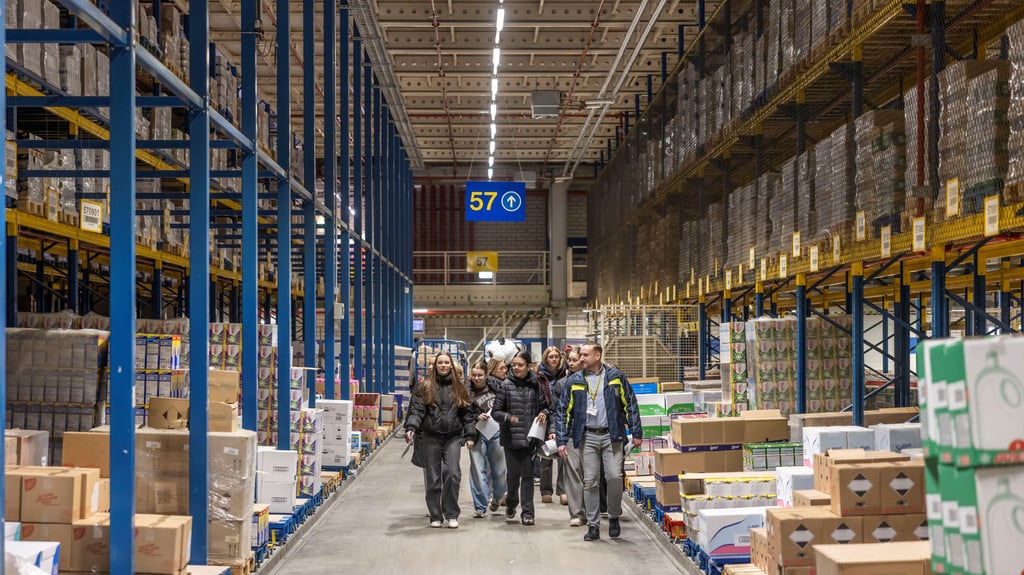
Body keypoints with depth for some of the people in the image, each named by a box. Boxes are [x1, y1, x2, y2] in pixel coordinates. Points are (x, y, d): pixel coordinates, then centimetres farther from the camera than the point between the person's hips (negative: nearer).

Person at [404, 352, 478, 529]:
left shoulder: (459, 388, 11)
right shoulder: (425, 386, 6)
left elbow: (467, 413, 11)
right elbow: (417, 409, -1)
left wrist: (470, 435, 3)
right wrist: (411, 427, -17)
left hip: (453, 437, 0)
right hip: (430, 437, 0)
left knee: (452, 473, -13)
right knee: (432, 478, 2)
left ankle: (451, 514, 0)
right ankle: (436, 516, 13)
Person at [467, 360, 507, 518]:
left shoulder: (496, 386, 0)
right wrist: (477, 418, -20)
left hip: (496, 432, 1)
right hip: (477, 434, -1)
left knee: (499, 469, 10)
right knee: (478, 470, -2)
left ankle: (498, 496, 38)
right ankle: (480, 506, 7)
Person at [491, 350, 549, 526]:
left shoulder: (536, 384, 2)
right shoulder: (506, 385, -2)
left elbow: (544, 405, 12)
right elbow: (495, 411, 1)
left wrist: (543, 413, -10)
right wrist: (508, 418, -17)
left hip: (530, 437, 0)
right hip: (511, 437, 0)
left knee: (528, 474, 1)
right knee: (513, 474, 8)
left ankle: (527, 512, 6)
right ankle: (511, 503, 34)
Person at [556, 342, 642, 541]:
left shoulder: (615, 377, 2)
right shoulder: (574, 381, 6)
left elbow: (630, 405, 4)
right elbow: (564, 412, 7)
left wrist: (636, 433, 0)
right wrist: (561, 441, 2)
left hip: (612, 435, -2)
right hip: (587, 437, 2)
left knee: (614, 476, -10)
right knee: (590, 482, 2)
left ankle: (614, 517, 14)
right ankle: (593, 525, 11)